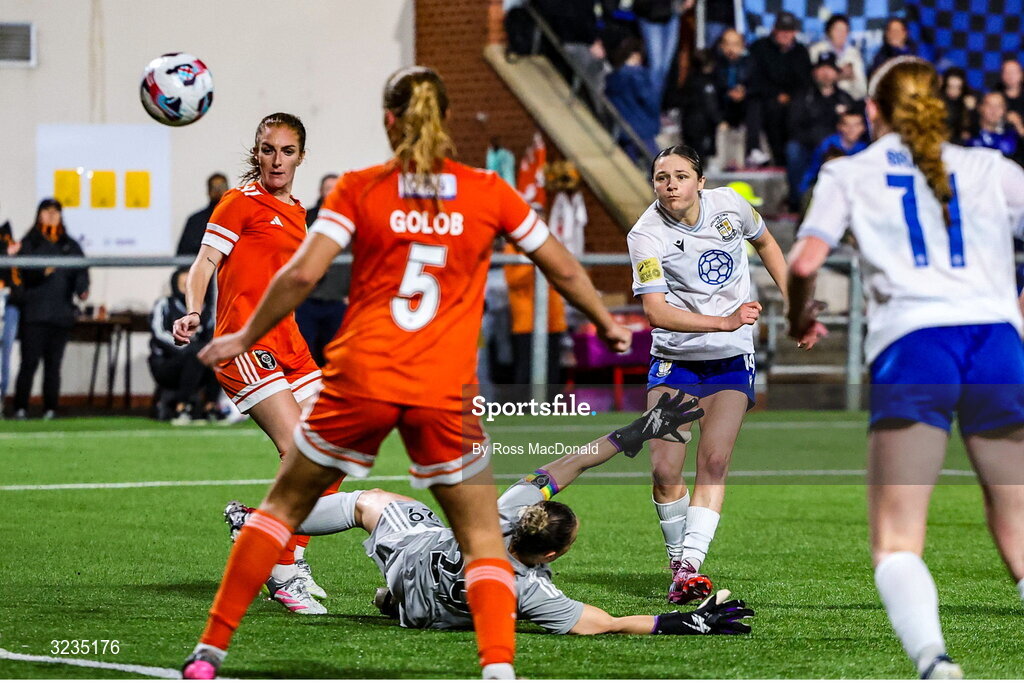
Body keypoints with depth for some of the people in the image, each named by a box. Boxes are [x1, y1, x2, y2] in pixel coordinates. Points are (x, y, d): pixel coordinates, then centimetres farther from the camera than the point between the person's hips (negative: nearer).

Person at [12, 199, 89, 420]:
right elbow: (24, 271, -6)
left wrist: (82, 289, -11)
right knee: (30, 361, -8)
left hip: (61, 313, 3)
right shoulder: (29, 244, 7)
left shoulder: (70, 246, 18)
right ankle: (20, 408, -5)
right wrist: (43, 271, -25)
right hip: (34, 313, -3)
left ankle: (50, 409, 6)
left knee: (53, 363, 3)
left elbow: (81, 270, 9)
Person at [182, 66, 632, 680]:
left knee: (285, 504, 16)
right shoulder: (489, 192, 4)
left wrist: (244, 338, 7)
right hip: (446, 394, 0)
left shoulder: (359, 189, 1)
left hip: (360, 378, 0)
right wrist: (608, 325, 31)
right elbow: (564, 270, 14)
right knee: (483, 537, 8)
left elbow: (302, 274, -7)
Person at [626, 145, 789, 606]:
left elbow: (765, 243, 18)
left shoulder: (730, 205, -5)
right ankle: (678, 558, 9)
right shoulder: (646, 235, -15)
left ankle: (691, 566, -19)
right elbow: (655, 310, -24)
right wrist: (724, 321, -32)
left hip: (732, 361, 1)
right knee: (665, 470, -11)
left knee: (713, 462, -14)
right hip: (673, 361, -1)